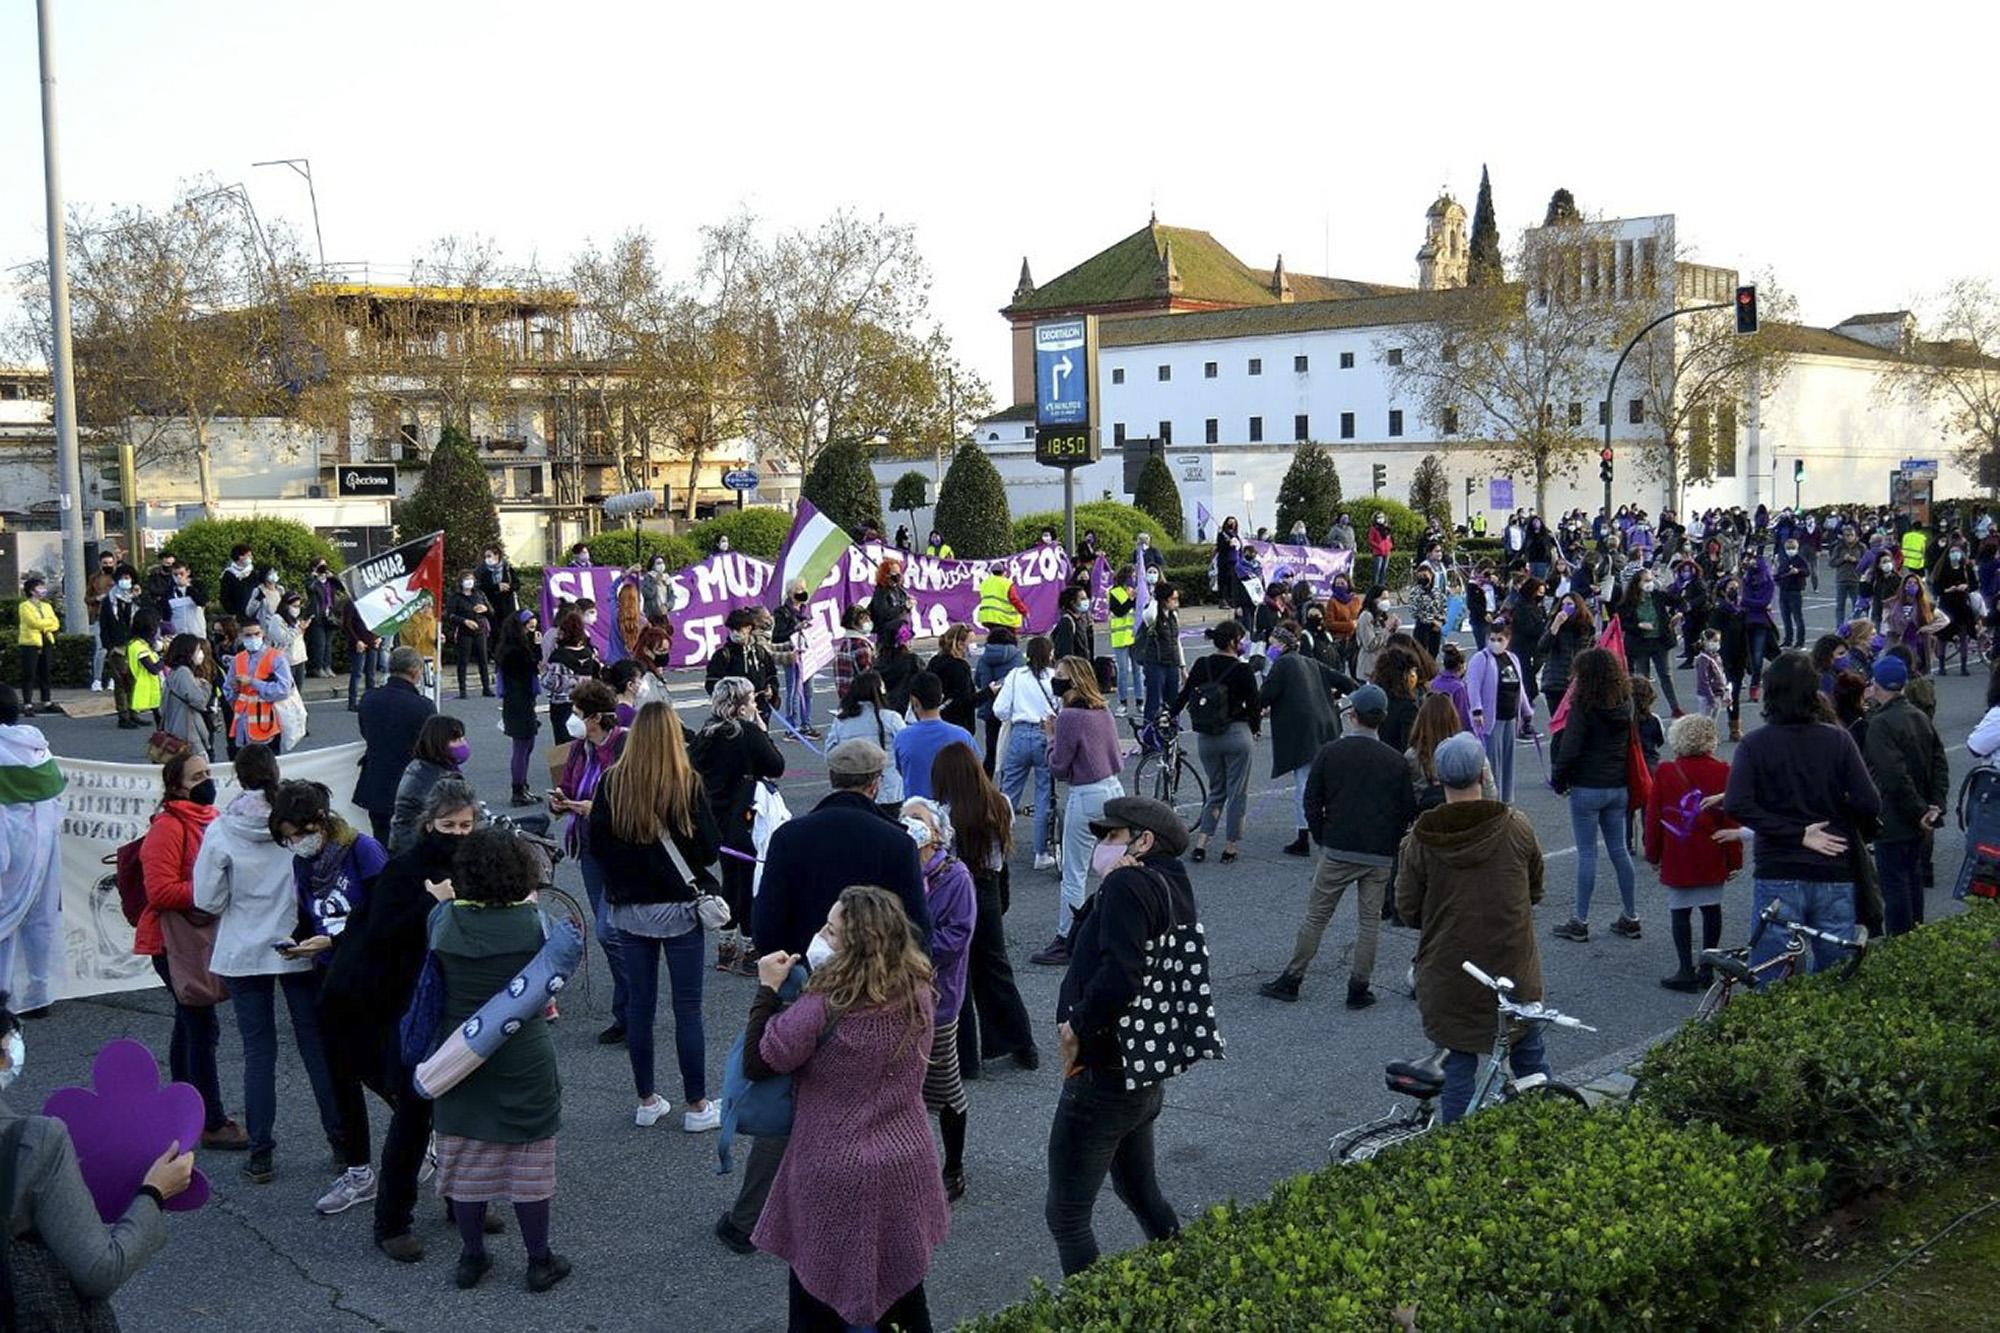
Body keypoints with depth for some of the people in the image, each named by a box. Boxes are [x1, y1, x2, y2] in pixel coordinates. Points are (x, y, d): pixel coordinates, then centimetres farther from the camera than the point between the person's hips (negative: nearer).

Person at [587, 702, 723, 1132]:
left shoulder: (612, 783, -5)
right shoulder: (687, 784, -13)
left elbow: (597, 845, 0)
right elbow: (711, 847, -10)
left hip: (631, 908, 3)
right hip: (679, 907, -3)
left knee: (639, 1004, 12)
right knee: (688, 1007, 4)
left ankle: (646, 1101, 20)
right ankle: (697, 1105, 11)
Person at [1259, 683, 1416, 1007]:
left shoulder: (1329, 753, -2)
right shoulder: (1396, 761, 0)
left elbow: (1312, 803, 0)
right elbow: (1408, 812, 3)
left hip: (1337, 850, 0)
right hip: (1379, 856, 0)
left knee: (1316, 916, 7)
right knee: (1370, 921, 8)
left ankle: (1291, 980, 12)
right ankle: (1358, 988, 10)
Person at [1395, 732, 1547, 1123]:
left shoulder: (1421, 840, -13)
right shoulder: (1516, 827, -11)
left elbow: (1407, 909, -4)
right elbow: (1535, 890, 4)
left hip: (1449, 976, -1)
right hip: (1514, 970, 1)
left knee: (1458, 1063, 10)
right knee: (1529, 1060, 19)